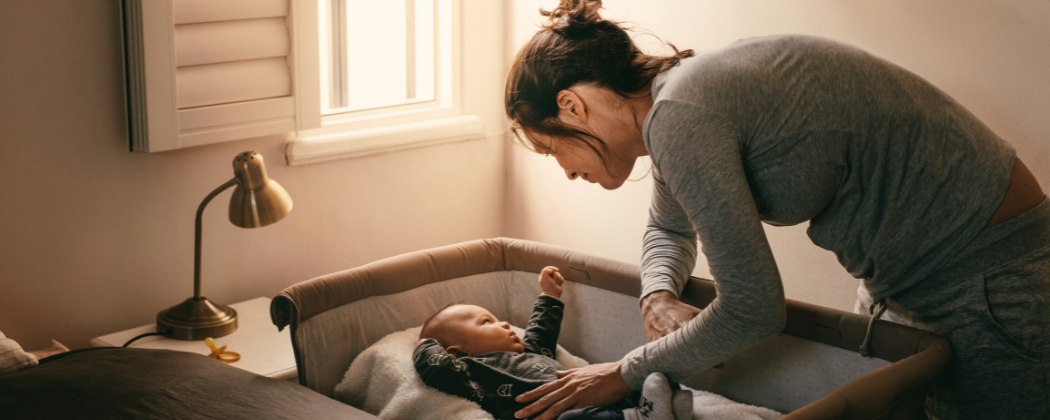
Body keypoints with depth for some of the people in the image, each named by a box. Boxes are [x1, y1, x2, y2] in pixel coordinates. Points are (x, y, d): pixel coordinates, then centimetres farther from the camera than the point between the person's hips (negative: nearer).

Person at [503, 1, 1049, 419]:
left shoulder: (681, 116, -26)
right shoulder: (677, 97, 3)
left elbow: (752, 310, -23)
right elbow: (669, 227, 24)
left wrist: (629, 371, -10)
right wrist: (658, 299, 2)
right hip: (902, 276, 9)